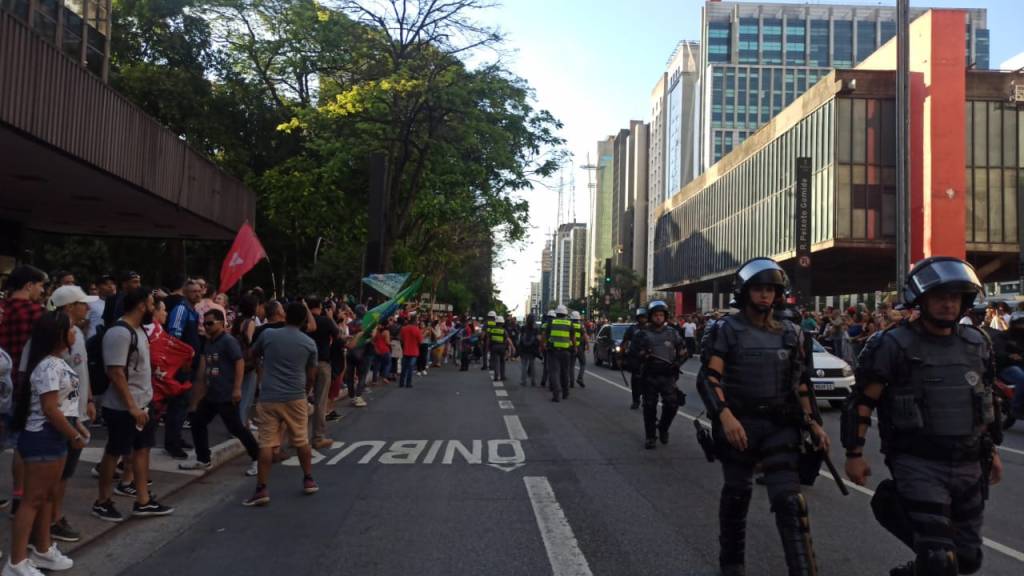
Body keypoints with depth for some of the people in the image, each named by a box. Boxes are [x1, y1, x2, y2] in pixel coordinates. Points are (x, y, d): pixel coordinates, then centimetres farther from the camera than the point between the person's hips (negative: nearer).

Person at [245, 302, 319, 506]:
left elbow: (253, 354, 21)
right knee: (301, 441, 15)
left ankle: (262, 490, -4)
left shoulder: (267, 335, 1)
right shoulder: (309, 343, 3)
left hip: (269, 397, -1)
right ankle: (308, 480, 25)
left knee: (266, 444, 0)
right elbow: (311, 376, 10)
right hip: (296, 397, 1)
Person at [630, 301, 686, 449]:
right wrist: (644, 356, -15)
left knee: (672, 404, -5)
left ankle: (663, 427, 22)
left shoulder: (672, 332, 9)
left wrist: (677, 363, -3)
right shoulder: (643, 333, 3)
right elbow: (632, 350, 2)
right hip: (649, 375, -1)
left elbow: (682, 351, 14)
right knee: (649, 407, 3)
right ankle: (650, 436, 15)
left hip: (668, 375, 1)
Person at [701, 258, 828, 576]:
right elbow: (709, 378, -14)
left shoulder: (790, 333, 7)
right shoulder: (727, 329, -6)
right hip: (738, 424, -2)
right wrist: (725, 416, -28)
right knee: (736, 494, 14)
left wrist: (813, 422, 6)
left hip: (780, 426, 2)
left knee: (789, 501, -8)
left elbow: (800, 382, 14)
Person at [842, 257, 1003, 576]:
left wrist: (992, 449, 20)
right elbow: (862, 401, -9)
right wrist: (854, 454, -10)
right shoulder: (895, 345, -11)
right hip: (920, 465, -6)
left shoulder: (977, 343, 7)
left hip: (969, 467, 6)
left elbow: (988, 398, 19)